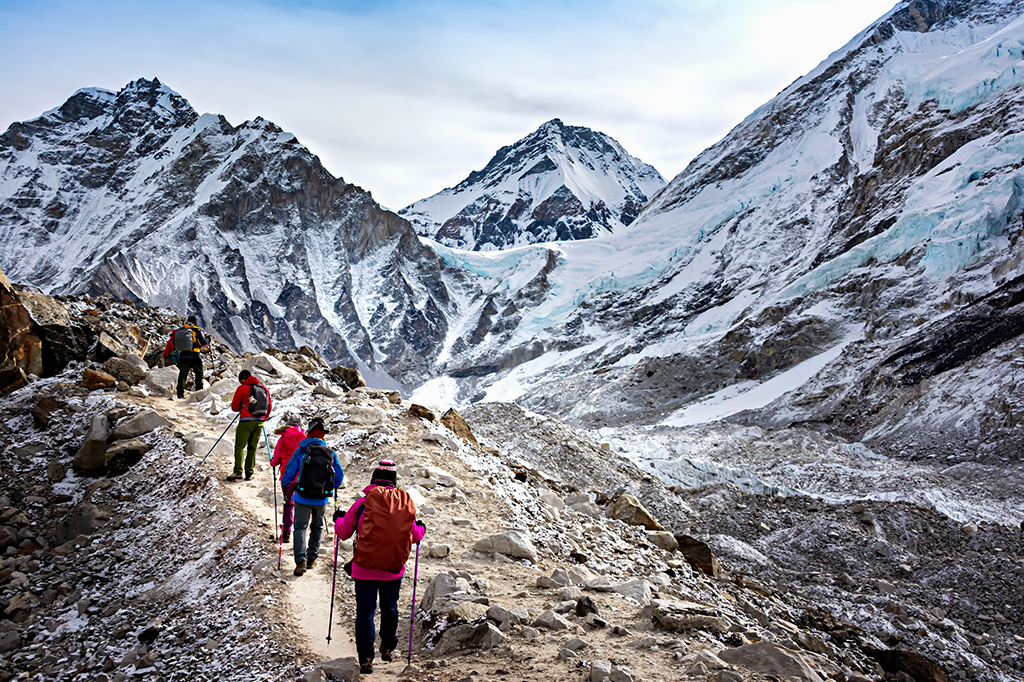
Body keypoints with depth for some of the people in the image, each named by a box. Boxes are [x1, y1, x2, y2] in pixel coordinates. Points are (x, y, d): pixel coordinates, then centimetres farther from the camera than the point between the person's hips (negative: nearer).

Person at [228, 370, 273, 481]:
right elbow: (269, 406, 18)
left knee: (239, 446, -5)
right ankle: (249, 473, 7)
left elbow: (234, 407, 2)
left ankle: (237, 471, -17)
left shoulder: (242, 388, -1)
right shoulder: (264, 389, 13)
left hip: (246, 421, -5)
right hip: (259, 422, 5)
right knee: (253, 447, 10)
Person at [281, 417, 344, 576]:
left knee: (300, 527, 3)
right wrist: (334, 488, 28)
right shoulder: (330, 453, 0)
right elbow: (340, 476, 7)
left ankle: (301, 560, -13)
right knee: (317, 527, 21)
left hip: (302, 498, -2)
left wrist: (285, 484, 21)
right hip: (321, 500, 2)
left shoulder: (301, 450, -7)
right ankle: (312, 557, 18)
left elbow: (289, 474, -1)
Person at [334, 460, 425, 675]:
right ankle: (388, 648, 36)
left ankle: (366, 658, 2)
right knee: (390, 609, 22)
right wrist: (421, 529, 30)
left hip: (365, 569, -2)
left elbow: (343, 532, 1)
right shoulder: (405, 502, -3)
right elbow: (414, 535, 6)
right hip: (394, 568, 3)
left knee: (365, 612, 4)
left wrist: (338, 518, 23)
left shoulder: (362, 503, -9)